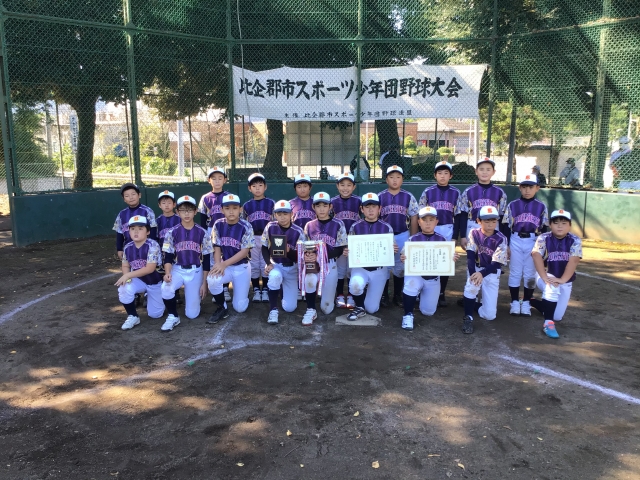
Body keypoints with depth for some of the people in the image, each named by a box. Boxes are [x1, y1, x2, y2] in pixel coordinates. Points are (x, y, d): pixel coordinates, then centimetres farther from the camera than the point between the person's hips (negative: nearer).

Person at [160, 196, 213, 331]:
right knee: (165, 288, -34)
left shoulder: (202, 233, -5)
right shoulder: (172, 232, -4)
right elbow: (168, 256, -3)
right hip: (177, 269, 0)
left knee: (192, 314, -1)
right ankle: (173, 317, -9)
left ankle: (193, 294, 34)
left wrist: (204, 283, -4)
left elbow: (206, 259, -2)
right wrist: (167, 273, -24)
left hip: (196, 271, 0)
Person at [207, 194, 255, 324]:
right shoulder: (218, 225, -4)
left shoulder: (245, 227, -14)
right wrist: (218, 265, -21)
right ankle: (222, 308, -5)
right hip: (225, 266, 2)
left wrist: (224, 264, -25)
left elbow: (244, 252, -16)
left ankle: (243, 294, 32)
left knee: (240, 308, -5)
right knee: (212, 279, -33)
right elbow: (217, 249, -2)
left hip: (242, 267, -2)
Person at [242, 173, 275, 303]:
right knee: (254, 265, 7)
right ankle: (256, 290, 17)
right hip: (253, 239, 1)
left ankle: (265, 290, 15)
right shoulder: (246, 205, 4)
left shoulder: (270, 203, 1)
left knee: (266, 264, 5)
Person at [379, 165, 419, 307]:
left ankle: (398, 295, 22)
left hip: (403, 236, 1)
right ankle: (383, 295, 19)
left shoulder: (409, 197, 0)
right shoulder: (380, 197, -1)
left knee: (400, 266, 9)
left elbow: (414, 218, 4)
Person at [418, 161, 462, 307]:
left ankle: (441, 293, 14)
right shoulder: (428, 191, 2)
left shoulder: (455, 193, 3)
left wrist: (455, 236, -2)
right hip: (430, 230, -1)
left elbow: (458, 216, 4)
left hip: (448, 231, 1)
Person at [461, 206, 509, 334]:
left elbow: (497, 264, -17)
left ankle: (470, 303, 20)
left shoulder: (501, 239, -12)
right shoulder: (474, 233, -7)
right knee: (472, 284, -38)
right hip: (476, 269, 0)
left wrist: (482, 274, -34)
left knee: (489, 315, -10)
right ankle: (468, 316, -20)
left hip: (491, 273, 0)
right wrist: (472, 274, -30)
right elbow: (470, 255, -14)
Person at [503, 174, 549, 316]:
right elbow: (506, 226, 1)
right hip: (515, 241, 0)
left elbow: (544, 228, 5)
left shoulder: (542, 207, 2)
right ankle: (514, 302, 15)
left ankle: (526, 303, 18)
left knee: (530, 274, 7)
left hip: (534, 243, 0)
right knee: (515, 272, 6)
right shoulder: (512, 205, 1)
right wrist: (506, 245, -3)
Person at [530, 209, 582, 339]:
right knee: (552, 287, -38)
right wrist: (545, 277, -36)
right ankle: (548, 323, -30)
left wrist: (562, 280, -32)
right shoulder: (543, 238, -11)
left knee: (557, 316, 0)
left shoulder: (575, 241, -9)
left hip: (565, 281, 2)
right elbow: (537, 256, -23)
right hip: (545, 276, -2)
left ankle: (532, 302, 27)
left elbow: (573, 261, -19)